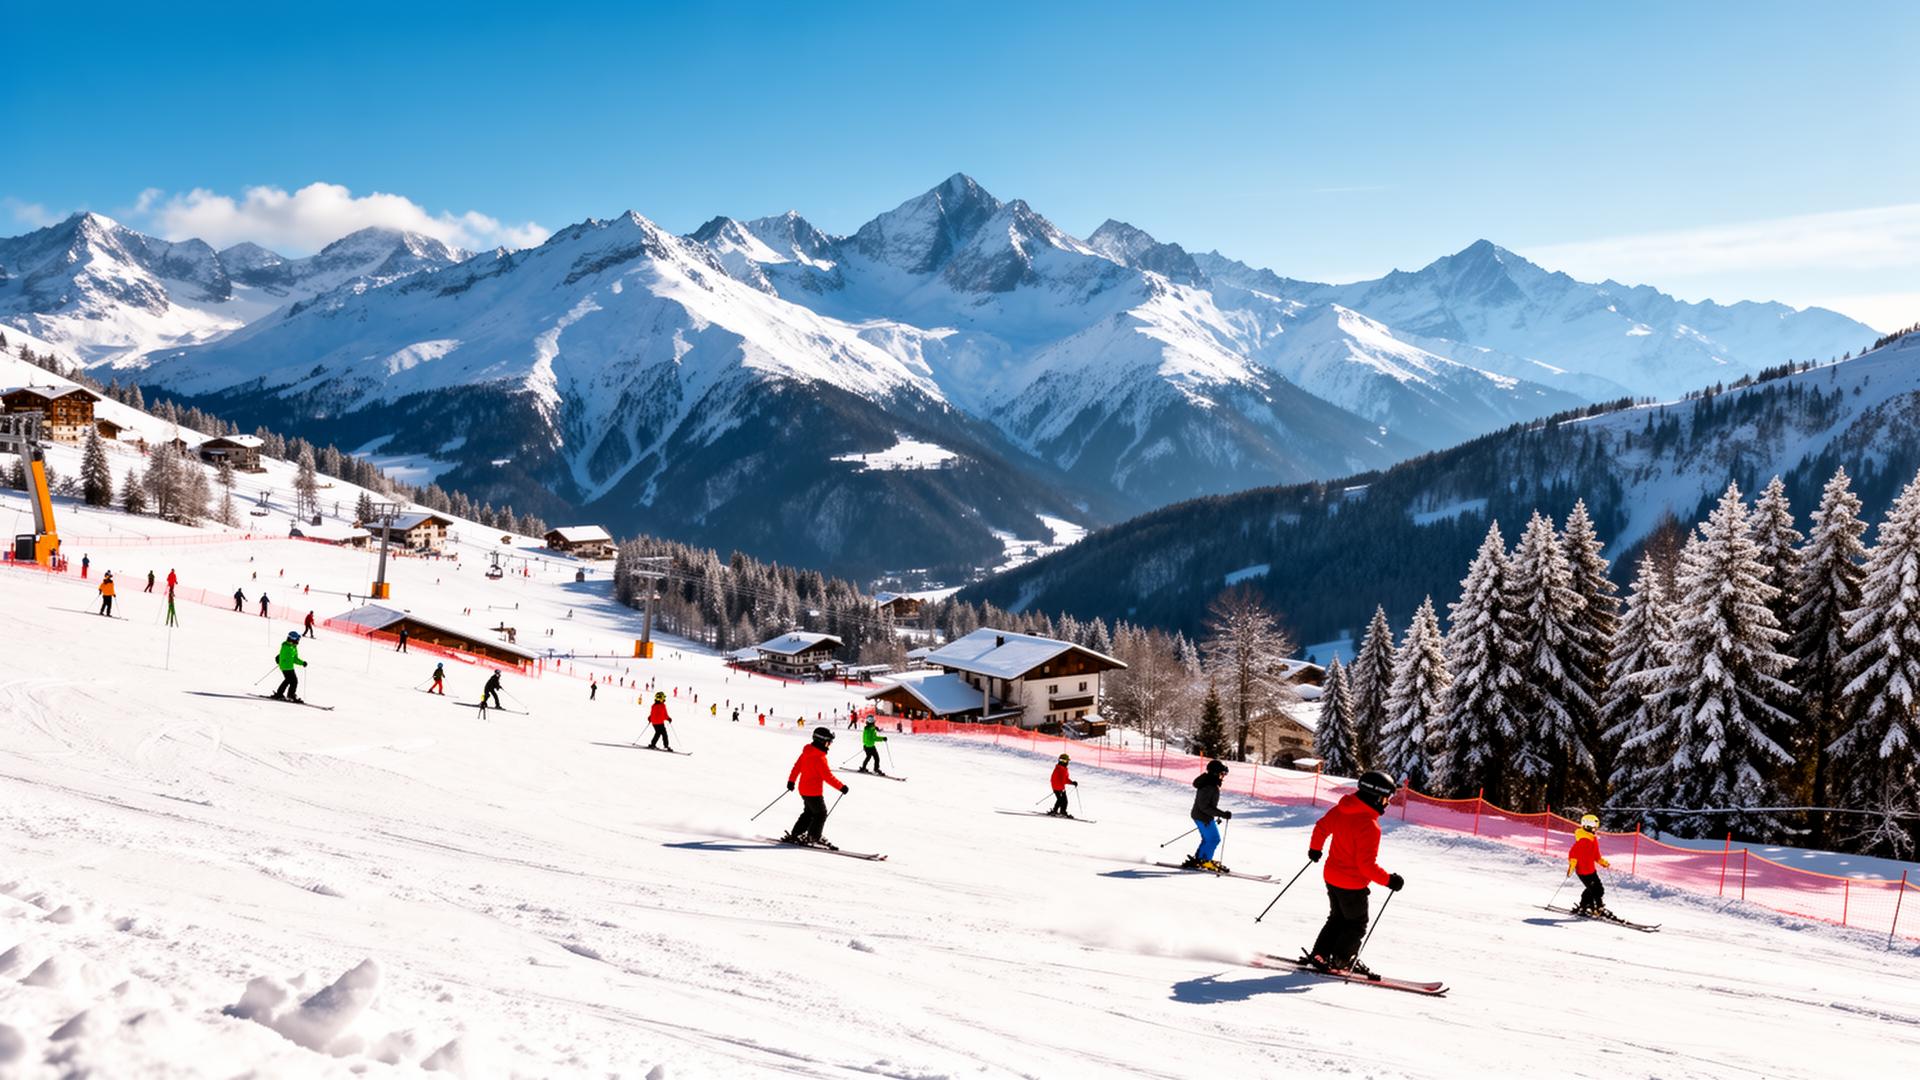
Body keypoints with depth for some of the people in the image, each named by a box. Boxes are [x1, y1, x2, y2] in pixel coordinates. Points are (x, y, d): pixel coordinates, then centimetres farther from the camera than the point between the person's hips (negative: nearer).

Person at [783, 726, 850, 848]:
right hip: (814, 791, -9)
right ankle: (813, 837, 11)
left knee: (809, 812, 20)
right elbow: (827, 776, -24)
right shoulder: (820, 758, -23)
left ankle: (794, 835, 22)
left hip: (804, 789, 9)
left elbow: (797, 766, 13)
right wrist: (841, 787, -18)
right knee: (821, 813, 5)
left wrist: (791, 781, 23)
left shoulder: (807, 752, 4)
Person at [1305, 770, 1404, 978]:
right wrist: (1389, 880, -17)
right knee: (1356, 924, 13)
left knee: (1338, 918, 24)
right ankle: (1341, 962, 19)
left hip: (1331, 875, 8)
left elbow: (1322, 827, 11)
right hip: (1352, 883, -8)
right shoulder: (1370, 826, -28)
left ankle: (1320, 955, 24)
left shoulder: (1341, 809, -4)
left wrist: (1315, 848, 27)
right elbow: (1367, 864, -27)